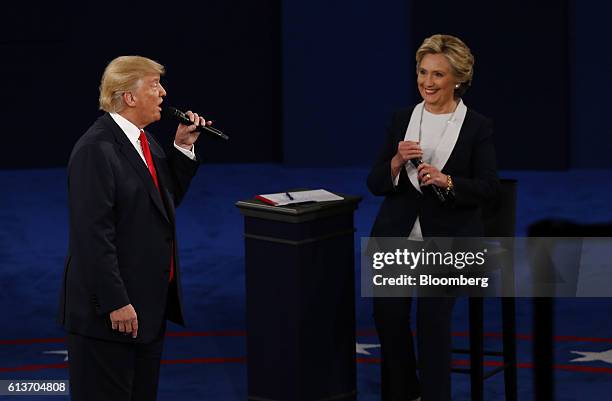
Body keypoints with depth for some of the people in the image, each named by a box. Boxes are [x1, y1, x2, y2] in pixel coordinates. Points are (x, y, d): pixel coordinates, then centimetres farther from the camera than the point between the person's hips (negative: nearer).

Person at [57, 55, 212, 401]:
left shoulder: (143, 139, 11)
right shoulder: (96, 149, -19)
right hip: (108, 313, -9)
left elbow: (167, 199, 22)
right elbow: (93, 234, -22)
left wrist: (183, 149, 8)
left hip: (151, 305, 10)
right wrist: (116, 303, -24)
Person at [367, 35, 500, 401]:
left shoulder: (478, 127, 2)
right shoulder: (402, 120, 10)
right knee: (388, 309, -18)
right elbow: (375, 184, 8)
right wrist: (397, 162, -12)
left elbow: (490, 188, -5)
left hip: (449, 239, -2)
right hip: (397, 235, 3)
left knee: (433, 312, -25)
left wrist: (446, 180, -21)